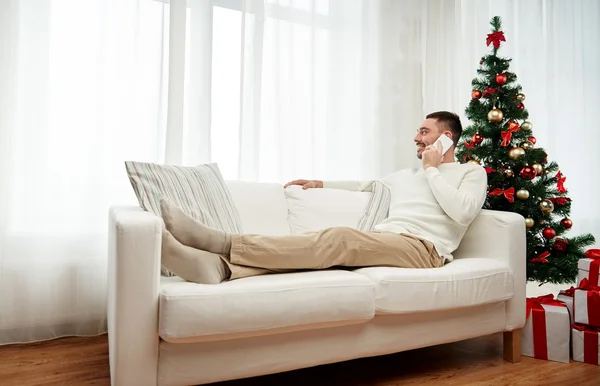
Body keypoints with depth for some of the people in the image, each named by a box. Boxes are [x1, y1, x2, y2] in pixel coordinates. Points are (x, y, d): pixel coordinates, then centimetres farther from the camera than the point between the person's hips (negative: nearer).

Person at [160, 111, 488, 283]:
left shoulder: (472, 172, 14)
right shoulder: (408, 174, 34)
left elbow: (462, 212, -6)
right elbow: (367, 184, 43)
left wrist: (432, 169, 2)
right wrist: (320, 183, 35)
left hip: (422, 248, -6)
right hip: (381, 243, 6)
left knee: (339, 238, -33)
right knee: (334, 242, -25)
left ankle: (220, 242, -45)